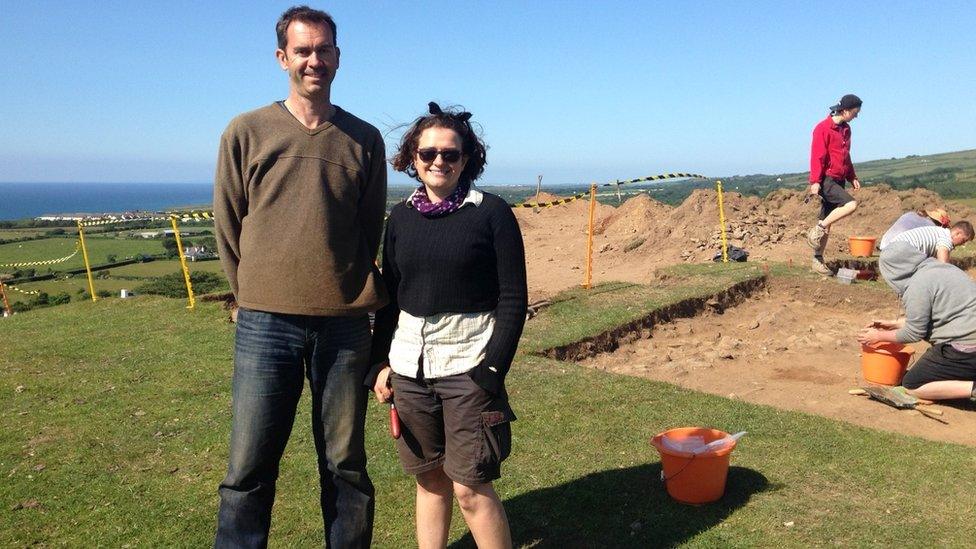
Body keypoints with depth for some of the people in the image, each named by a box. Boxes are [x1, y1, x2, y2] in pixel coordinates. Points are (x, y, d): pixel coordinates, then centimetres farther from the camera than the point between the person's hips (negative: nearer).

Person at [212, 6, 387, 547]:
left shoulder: (364, 139, 8)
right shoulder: (246, 132, 5)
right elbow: (227, 227, 9)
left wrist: (351, 293, 9)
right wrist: (257, 298, 9)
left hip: (345, 324, 1)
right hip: (266, 323, -1)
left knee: (345, 465, 10)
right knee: (249, 467, 4)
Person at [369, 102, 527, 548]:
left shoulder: (492, 213, -5)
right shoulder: (401, 217, 8)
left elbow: (514, 299, -6)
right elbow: (389, 296, 14)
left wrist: (493, 370, -13)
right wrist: (380, 361, 6)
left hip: (468, 368, -4)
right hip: (409, 367, 4)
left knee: (471, 488, -1)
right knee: (429, 480, 15)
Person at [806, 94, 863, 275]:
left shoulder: (846, 129, 16)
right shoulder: (823, 128, -10)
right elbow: (817, 156, -14)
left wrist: (852, 177, 19)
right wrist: (815, 181, -19)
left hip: (839, 181, 8)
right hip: (826, 180, -8)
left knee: (827, 223, 8)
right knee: (851, 204, -27)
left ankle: (818, 260, 13)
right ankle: (817, 230, -15)